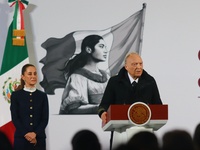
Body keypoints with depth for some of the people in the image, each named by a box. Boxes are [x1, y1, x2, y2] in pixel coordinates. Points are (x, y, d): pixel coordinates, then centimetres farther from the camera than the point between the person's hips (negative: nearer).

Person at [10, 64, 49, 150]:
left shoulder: (42, 96, 11)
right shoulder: (16, 95, 6)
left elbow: (45, 118, 4)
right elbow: (15, 118, -1)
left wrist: (35, 133, -12)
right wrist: (26, 134, -14)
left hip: (39, 139, 2)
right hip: (21, 138, -1)